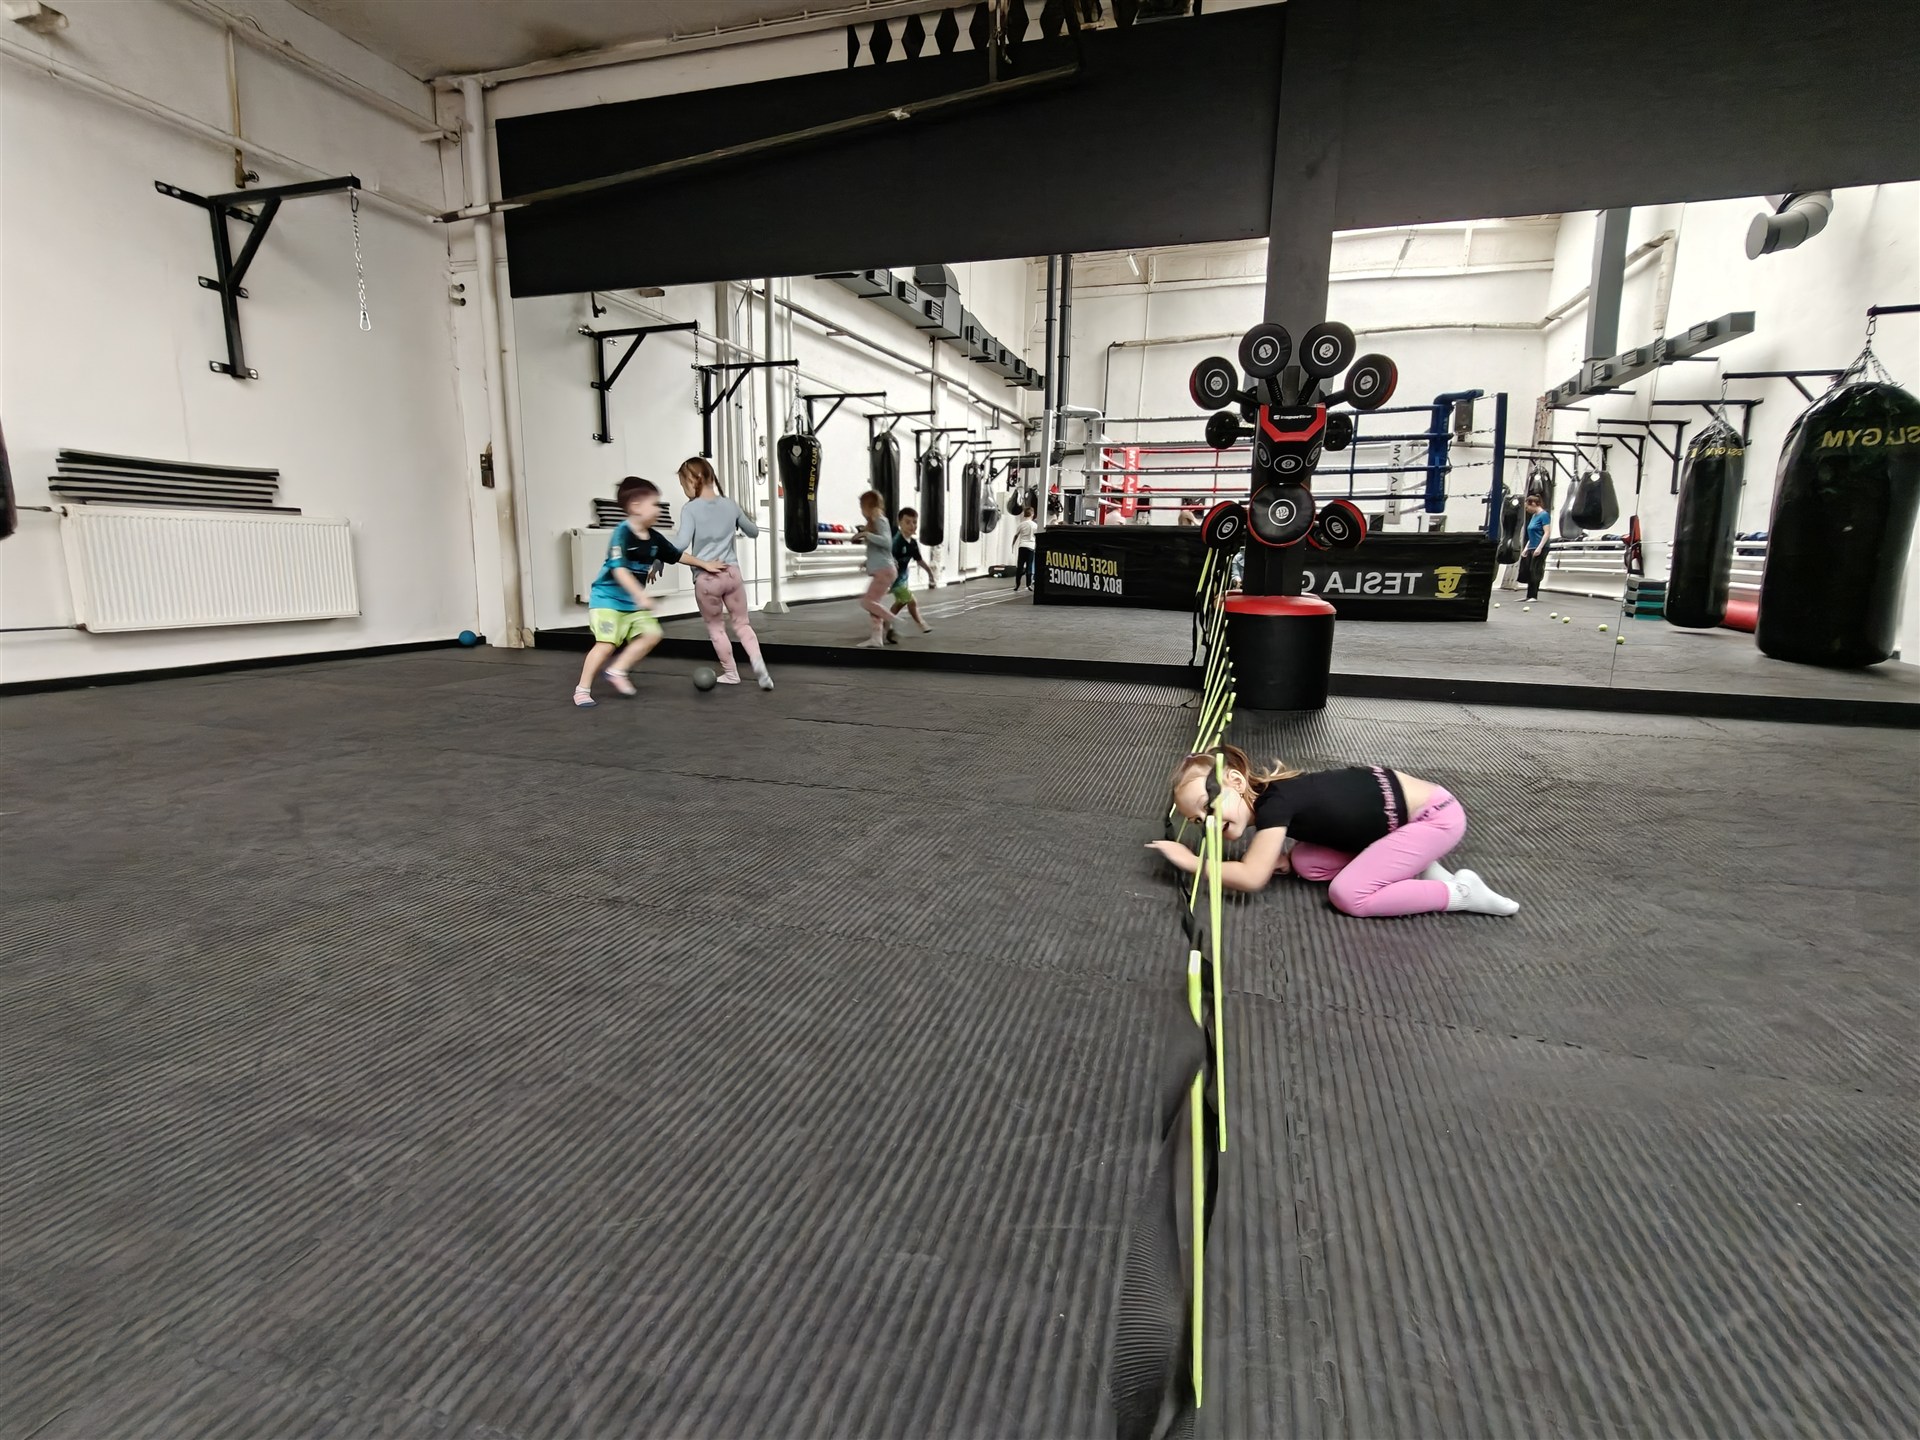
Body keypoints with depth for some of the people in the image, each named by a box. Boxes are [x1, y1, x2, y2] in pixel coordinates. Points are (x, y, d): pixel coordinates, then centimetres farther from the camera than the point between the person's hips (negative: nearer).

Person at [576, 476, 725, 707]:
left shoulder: (654, 538, 2)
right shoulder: (622, 534, -21)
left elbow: (677, 556, 19)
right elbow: (619, 569, -31)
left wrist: (704, 564, 23)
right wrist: (640, 595, -40)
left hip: (632, 602, 8)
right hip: (607, 597, -8)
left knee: (651, 634, -3)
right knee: (607, 643, -15)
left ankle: (617, 671, 8)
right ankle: (582, 689, -3)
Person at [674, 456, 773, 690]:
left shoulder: (691, 509, -8)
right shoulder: (730, 505, 7)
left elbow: (681, 544, -20)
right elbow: (754, 533, 22)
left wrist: (676, 532, -1)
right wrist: (743, 520, 39)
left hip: (706, 578, -3)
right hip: (732, 573, 3)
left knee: (716, 628, 15)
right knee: (742, 623, 14)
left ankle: (731, 674, 26)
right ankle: (758, 663, -9)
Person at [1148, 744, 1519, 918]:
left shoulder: (1274, 801, -26)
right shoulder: (1271, 797, 1)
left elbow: (1251, 877, -31)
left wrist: (1191, 862, -19)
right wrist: (1279, 859, -3)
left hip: (1434, 815, -9)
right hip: (1400, 807, 9)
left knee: (1348, 896, -18)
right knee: (1305, 863, 2)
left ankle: (1460, 893, -4)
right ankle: (1416, 867, 8)